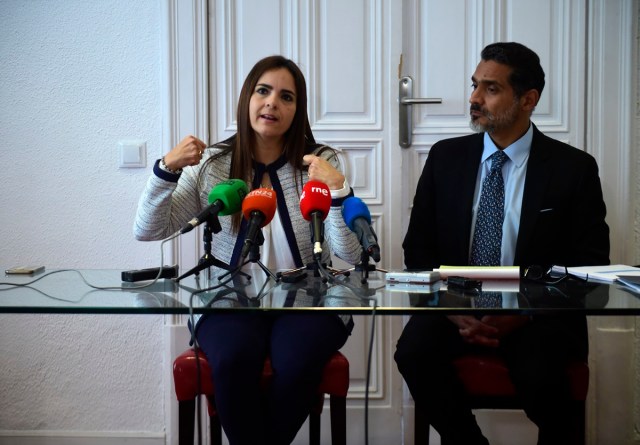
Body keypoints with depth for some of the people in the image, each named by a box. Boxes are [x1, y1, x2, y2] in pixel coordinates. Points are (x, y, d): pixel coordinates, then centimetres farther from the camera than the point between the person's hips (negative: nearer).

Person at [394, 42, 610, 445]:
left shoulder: (573, 168, 0)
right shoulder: (445, 158, 7)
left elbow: (590, 265, -2)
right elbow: (418, 248, 7)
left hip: (538, 314, -2)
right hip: (455, 303, 3)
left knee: (539, 374, -32)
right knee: (414, 351, -27)